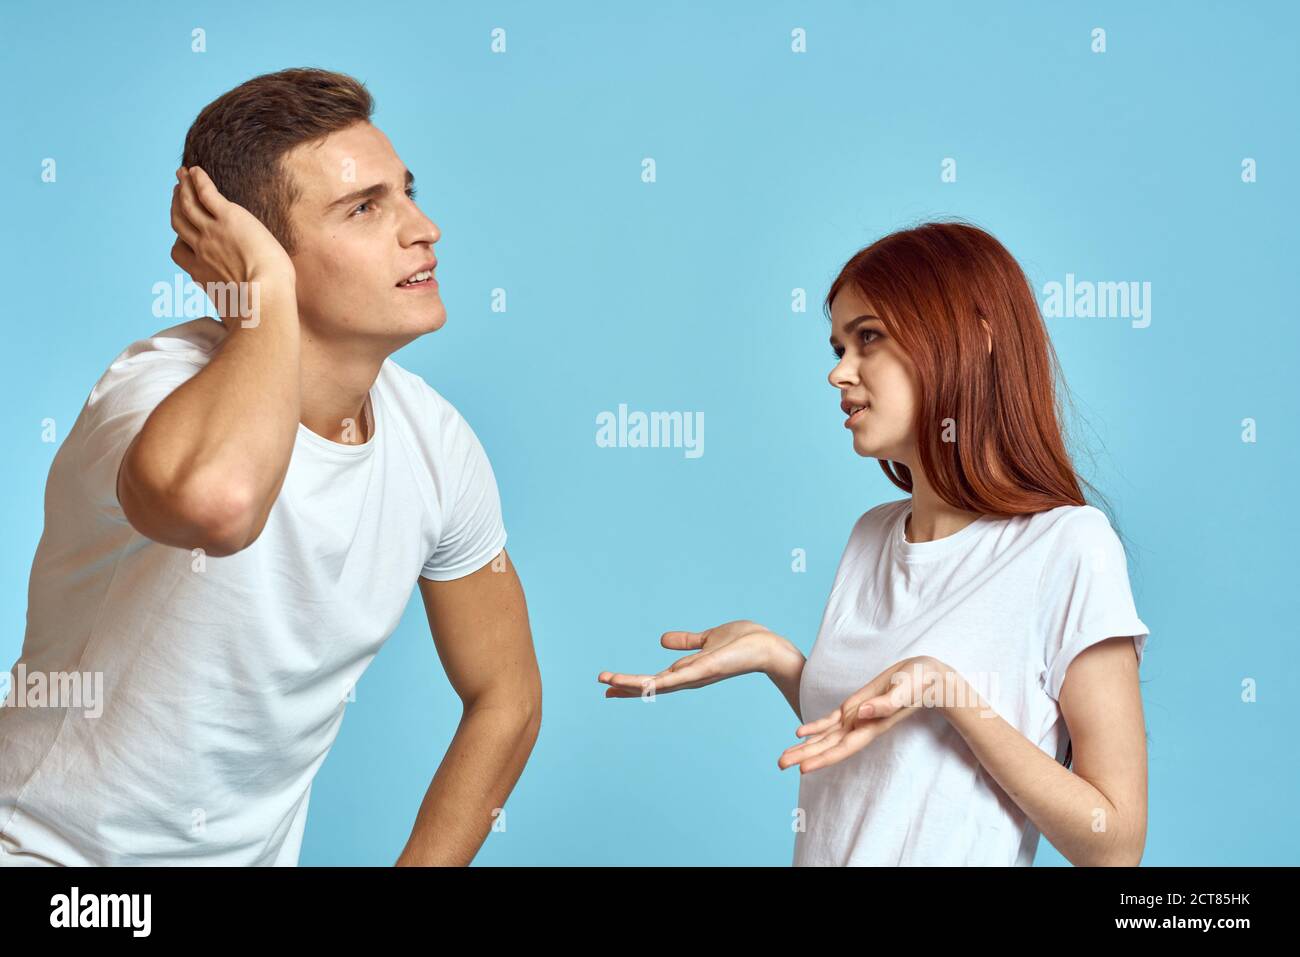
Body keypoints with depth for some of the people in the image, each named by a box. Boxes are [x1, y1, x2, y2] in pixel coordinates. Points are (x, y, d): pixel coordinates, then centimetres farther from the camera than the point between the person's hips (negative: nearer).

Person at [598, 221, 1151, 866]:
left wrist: (947, 690, -24)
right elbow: (864, 766, 10)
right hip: (823, 854, 5)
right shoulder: (873, 534, 4)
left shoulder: (1068, 545, -15)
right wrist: (775, 658, -4)